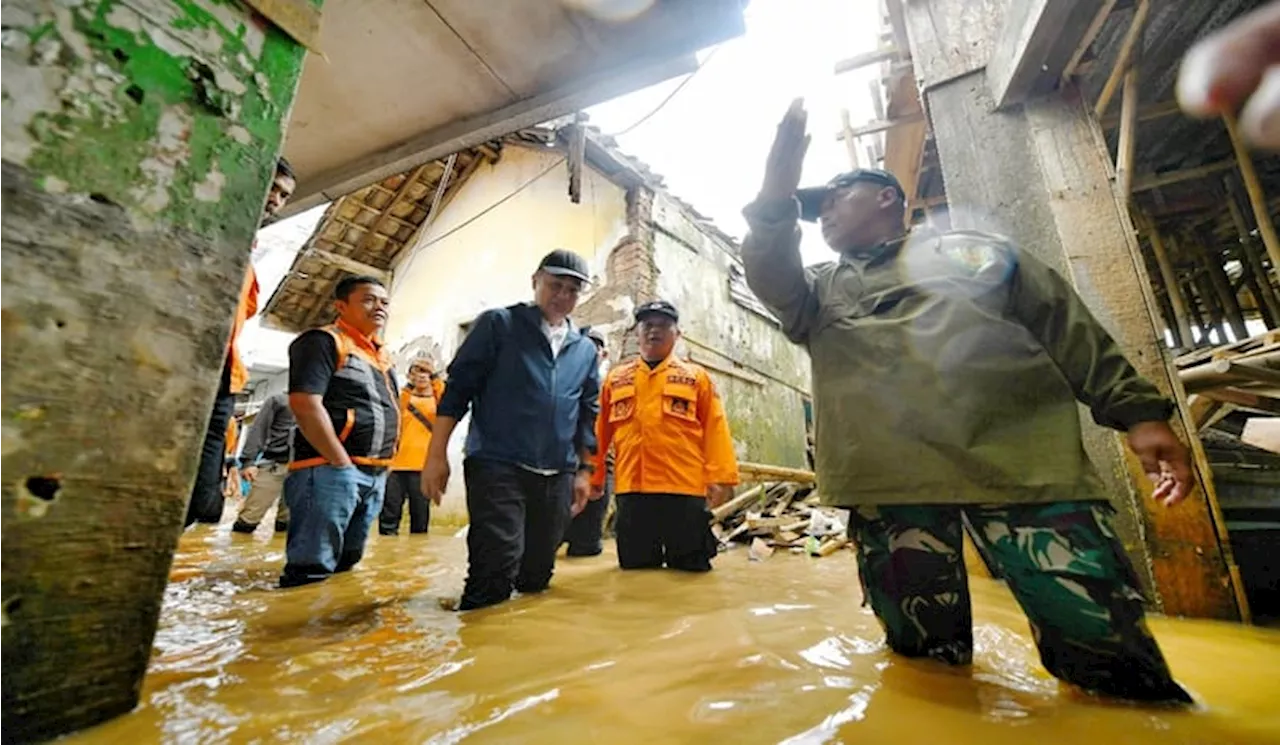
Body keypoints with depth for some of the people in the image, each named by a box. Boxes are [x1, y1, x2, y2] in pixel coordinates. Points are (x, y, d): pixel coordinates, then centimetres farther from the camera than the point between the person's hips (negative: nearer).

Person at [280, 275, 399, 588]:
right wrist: (343, 464, -18)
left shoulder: (383, 357, 18)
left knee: (344, 567, 17)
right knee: (311, 571, -5)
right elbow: (305, 404, -18)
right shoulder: (323, 341, -6)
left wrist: (382, 468, 13)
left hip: (375, 476, 8)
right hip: (330, 470, -8)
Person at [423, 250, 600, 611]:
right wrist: (437, 454, -8)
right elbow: (458, 387, -3)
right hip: (497, 466, -4)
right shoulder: (498, 324, 1)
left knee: (537, 577, 13)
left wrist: (584, 470, 13)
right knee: (496, 569, -14)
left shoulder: (586, 350, 13)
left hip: (558, 476, 5)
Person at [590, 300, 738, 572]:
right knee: (635, 568, 12)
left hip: (685, 490, -2)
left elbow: (715, 428, 1)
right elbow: (600, 432, 12)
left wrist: (721, 476, -9)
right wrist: (593, 477, 8)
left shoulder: (696, 376, 8)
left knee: (690, 569, 7)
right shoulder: (616, 379, 14)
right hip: (631, 490, 2)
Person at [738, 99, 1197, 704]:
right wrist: (776, 201, -12)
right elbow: (771, 283, 1)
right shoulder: (821, 288, 23)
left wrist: (1138, 411, 6)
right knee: (927, 653, 6)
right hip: (887, 479, 1)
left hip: (1025, 464, 0)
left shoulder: (975, 250, 21)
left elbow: (1071, 331, 17)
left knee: (1104, 646, -2)